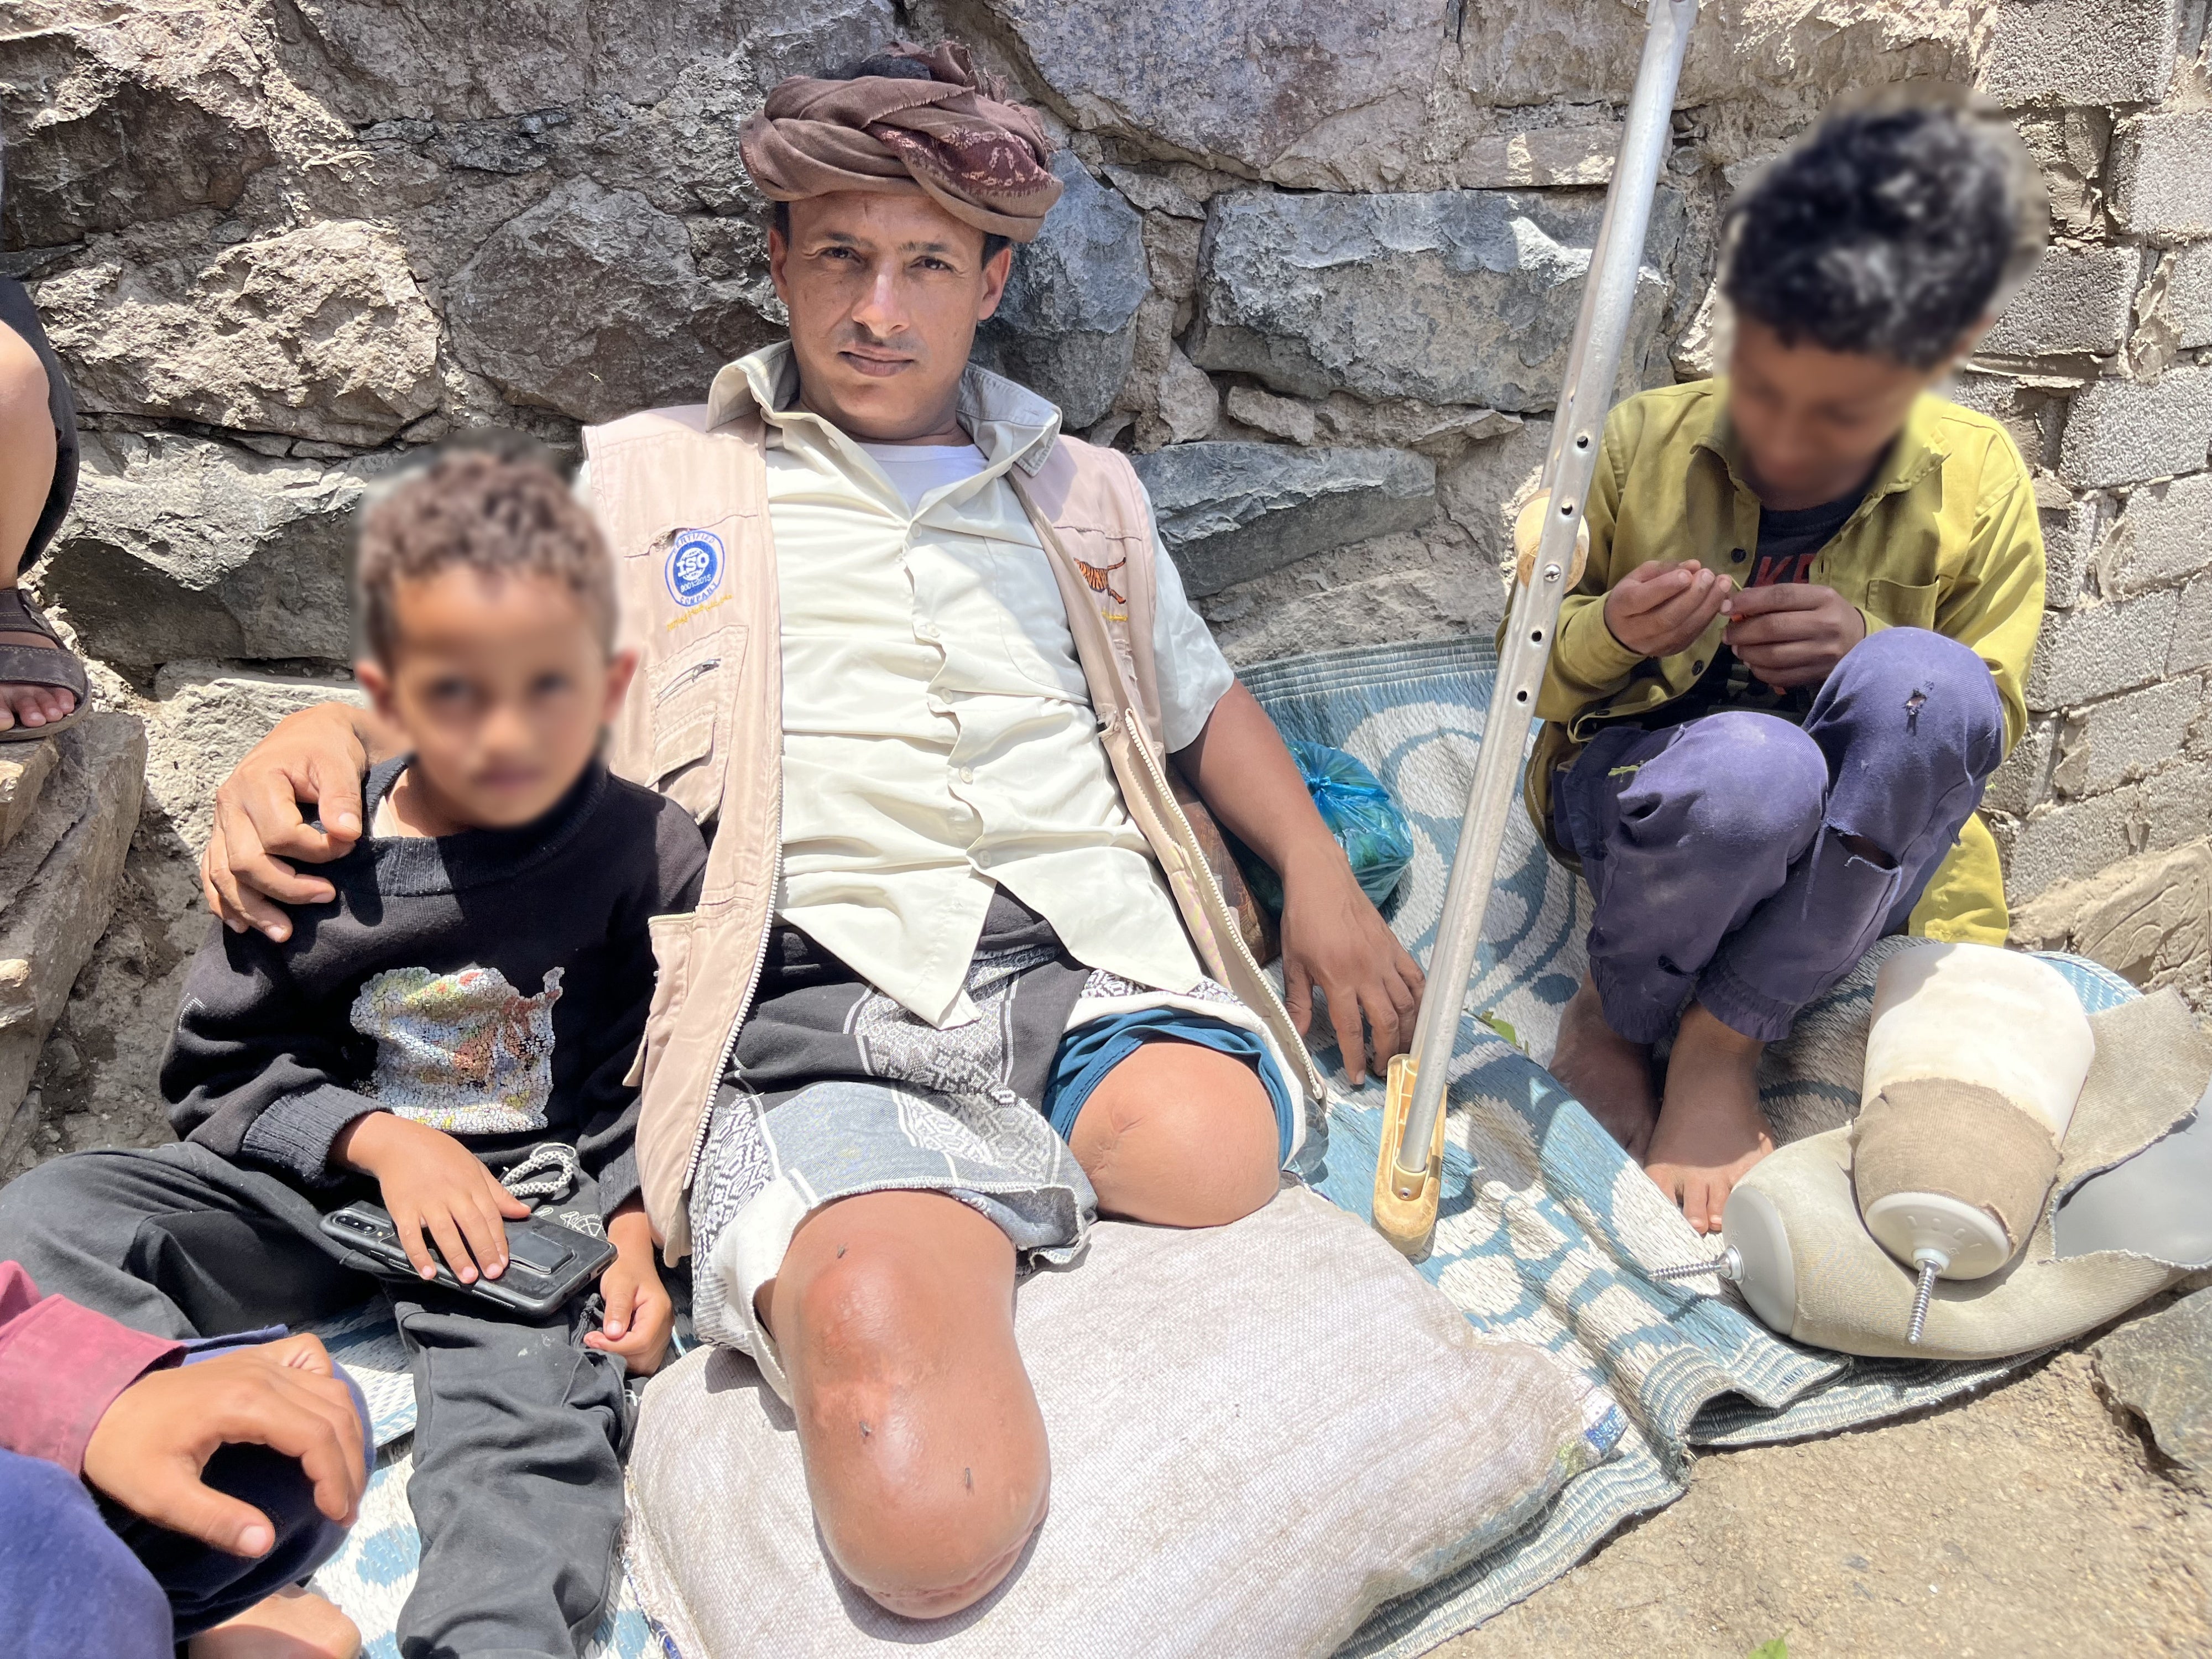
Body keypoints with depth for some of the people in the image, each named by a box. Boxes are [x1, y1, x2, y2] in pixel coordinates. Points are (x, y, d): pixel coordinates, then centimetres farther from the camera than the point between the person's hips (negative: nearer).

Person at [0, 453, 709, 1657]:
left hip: (537, 1210, -3)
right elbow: (221, 1074, 5)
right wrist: (379, 1139, -11)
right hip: (318, 1196, 3)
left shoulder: (649, 857, -6)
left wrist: (637, 1221, -15)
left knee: (528, 1422, -31)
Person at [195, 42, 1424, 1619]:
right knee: (925, 1519, -27)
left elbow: (1203, 696, 31)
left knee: (1215, 1156, -32)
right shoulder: (643, 479, 17)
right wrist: (320, 733, -6)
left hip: (1094, 953, 4)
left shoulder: (1084, 489, 25)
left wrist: (1320, 879, 16)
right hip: (819, 987, -3)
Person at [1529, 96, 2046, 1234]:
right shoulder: (1642, 444, -5)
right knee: (1753, 763, -38)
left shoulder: (1978, 484, -3)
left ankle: (1721, 1042, -20)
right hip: (1638, 803, -1)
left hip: (1852, 856, 2)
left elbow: (1990, 720, 5)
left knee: (1923, 678, -32)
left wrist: (1869, 650, -17)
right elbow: (1534, 680, 3)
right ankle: (1611, 1023, -7)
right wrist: (1608, 635, -22)